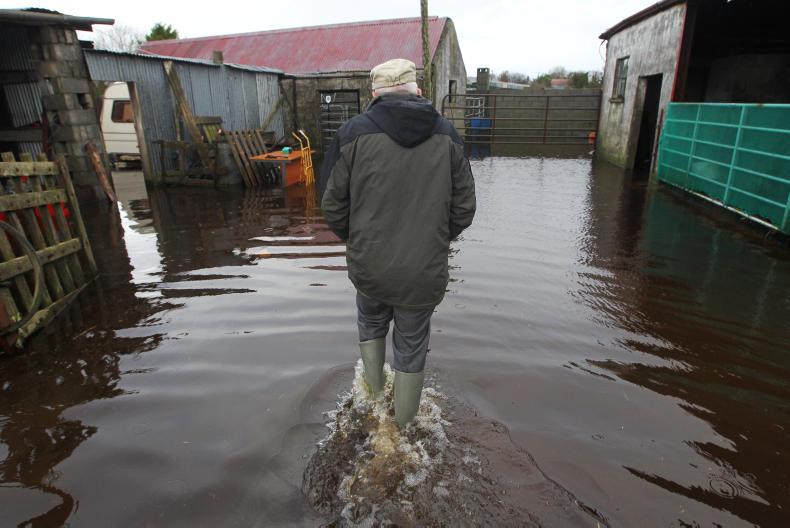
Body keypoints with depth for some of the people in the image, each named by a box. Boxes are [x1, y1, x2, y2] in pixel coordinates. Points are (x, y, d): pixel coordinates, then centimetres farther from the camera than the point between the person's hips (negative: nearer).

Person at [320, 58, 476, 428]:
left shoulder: (354, 131, -7)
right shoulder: (446, 134, -1)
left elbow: (333, 204, -5)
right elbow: (464, 208, 1)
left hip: (368, 266, 0)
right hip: (424, 272, 1)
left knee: (371, 322, 30)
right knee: (412, 347, 18)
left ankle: (374, 392, 45)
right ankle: (404, 424, 37)